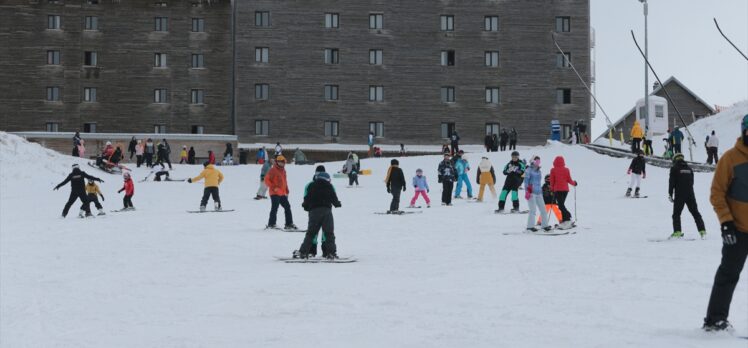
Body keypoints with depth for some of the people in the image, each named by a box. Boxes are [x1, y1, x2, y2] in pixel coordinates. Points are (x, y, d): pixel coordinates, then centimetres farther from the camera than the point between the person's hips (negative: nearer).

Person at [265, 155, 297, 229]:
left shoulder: (283, 171, 17)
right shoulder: (273, 170, -6)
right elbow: (266, 180, -9)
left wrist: (286, 190, 16)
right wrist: (273, 187, -18)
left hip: (282, 194, 8)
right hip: (275, 193, -8)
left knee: (287, 207, 6)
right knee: (274, 208, -8)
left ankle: (289, 224, 11)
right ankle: (271, 224, -1)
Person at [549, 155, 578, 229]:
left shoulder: (553, 170, -4)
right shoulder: (566, 170, 1)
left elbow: (552, 181, -2)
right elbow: (569, 180, 4)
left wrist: (552, 189, 11)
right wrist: (574, 183, 24)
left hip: (557, 190, -4)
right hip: (565, 189, 4)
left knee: (561, 206, -5)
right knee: (562, 204, 14)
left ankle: (568, 218, -20)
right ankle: (564, 220, 13)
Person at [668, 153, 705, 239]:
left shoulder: (674, 168, -3)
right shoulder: (689, 168, 13)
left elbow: (672, 182, -7)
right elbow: (692, 182, 17)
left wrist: (670, 194, -3)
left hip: (679, 195, -4)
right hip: (690, 195, 5)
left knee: (676, 213, 0)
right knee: (695, 212, 10)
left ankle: (677, 231, -12)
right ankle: (702, 230, 6)